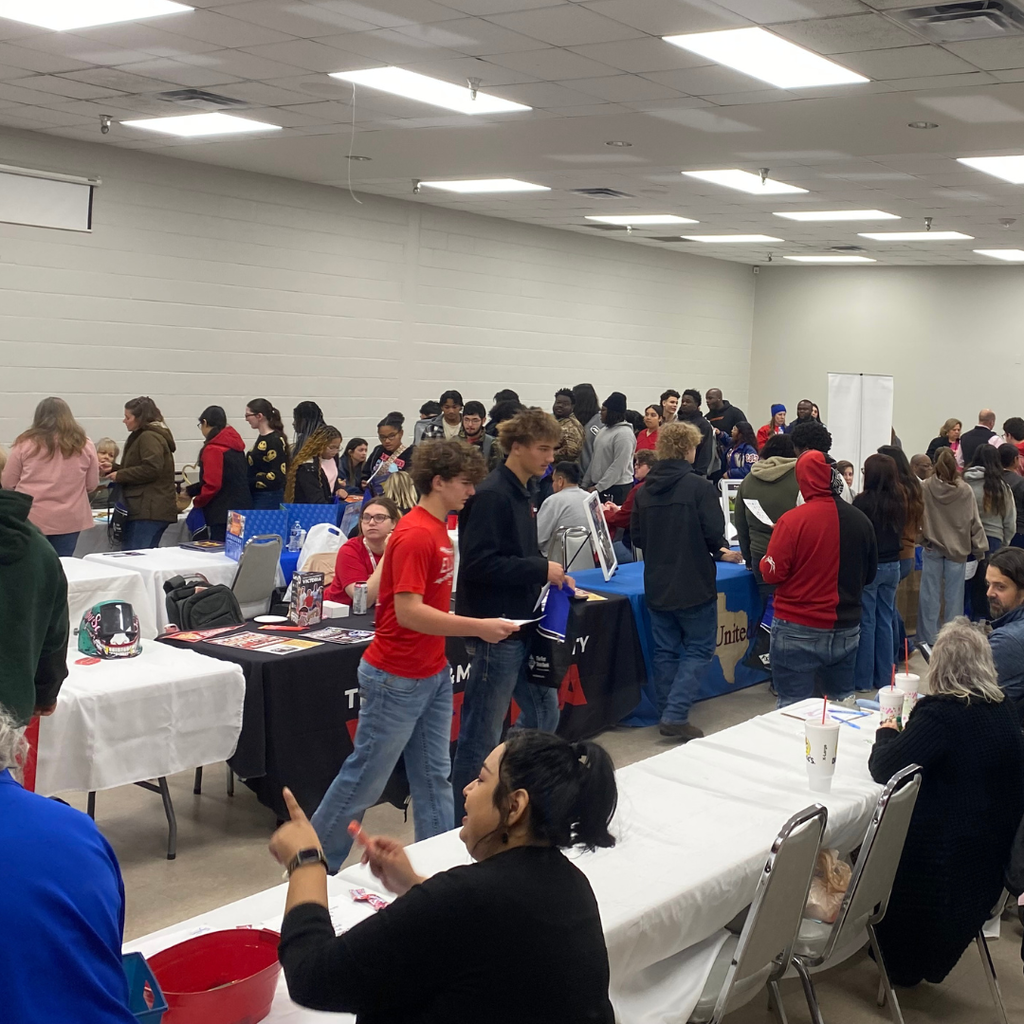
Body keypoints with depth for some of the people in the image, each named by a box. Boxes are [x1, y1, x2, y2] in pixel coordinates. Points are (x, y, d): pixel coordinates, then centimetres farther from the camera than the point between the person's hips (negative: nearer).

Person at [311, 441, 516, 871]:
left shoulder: (439, 529, 9)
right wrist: (478, 627, -27)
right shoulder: (415, 535, -20)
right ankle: (314, 860, 20)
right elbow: (407, 611, -27)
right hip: (397, 678, -9)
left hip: (433, 674, 9)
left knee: (434, 775, 13)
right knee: (366, 775, 4)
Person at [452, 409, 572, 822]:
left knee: (543, 714, 18)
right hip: (496, 631, -10)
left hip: (523, 626, 10)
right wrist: (541, 569, -20)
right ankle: (461, 822, 13)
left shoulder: (520, 495, 14)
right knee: (482, 734, 0)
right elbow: (479, 563, -25)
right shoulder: (491, 496, -17)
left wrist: (552, 575, 8)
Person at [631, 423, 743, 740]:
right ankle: (676, 715, -6)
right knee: (699, 650, 4)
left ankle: (667, 715, 17)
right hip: (694, 586, -5)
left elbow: (636, 536, 8)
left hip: (656, 585, 5)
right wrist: (719, 550, 6)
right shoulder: (700, 487, -14)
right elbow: (714, 535, -16)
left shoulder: (644, 490, 2)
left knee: (665, 651, 13)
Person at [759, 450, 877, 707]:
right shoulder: (861, 520, -1)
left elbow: (772, 573, -13)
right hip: (846, 631, 5)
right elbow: (869, 575, 11)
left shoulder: (792, 520, -16)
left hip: (798, 630, -5)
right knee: (843, 701, 19)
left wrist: (764, 561, 8)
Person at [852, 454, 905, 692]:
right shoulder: (899, 501, 3)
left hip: (868, 566, -6)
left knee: (866, 623, 1)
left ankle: (863, 679, 7)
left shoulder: (863, 501, -16)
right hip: (892, 565, 6)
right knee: (885, 622, 12)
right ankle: (884, 678, 18)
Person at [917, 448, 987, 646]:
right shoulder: (965, 491, -8)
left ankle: (928, 638, 10)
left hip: (932, 548, -1)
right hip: (957, 548, 1)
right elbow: (974, 522, -2)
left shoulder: (924, 488, -11)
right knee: (954, 595, 8)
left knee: (930, 594, 6)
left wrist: (922, 538, 5)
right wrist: (980, 548, 5)